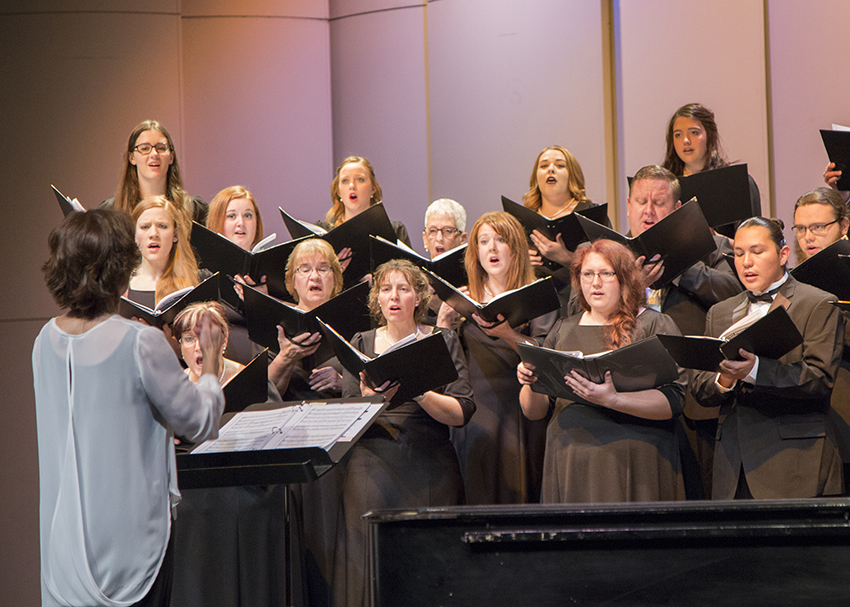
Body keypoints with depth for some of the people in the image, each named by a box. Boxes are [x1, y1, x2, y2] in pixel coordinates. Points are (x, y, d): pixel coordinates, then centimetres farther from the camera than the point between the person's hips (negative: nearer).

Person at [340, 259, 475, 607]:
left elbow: (461, 414, -2)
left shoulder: (442, 342, 9)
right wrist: (369, 400, -16)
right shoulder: (361, 345, 12)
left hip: (431, 470, -1)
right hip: (373, 468, 1)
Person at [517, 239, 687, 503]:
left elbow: (673, 401, -9)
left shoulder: (655, 325, 4)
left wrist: (612, 400, -21)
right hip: (569, 461, 3)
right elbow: (533, 412, 16)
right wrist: (532, 384, -6)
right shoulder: (564, 329, 16)